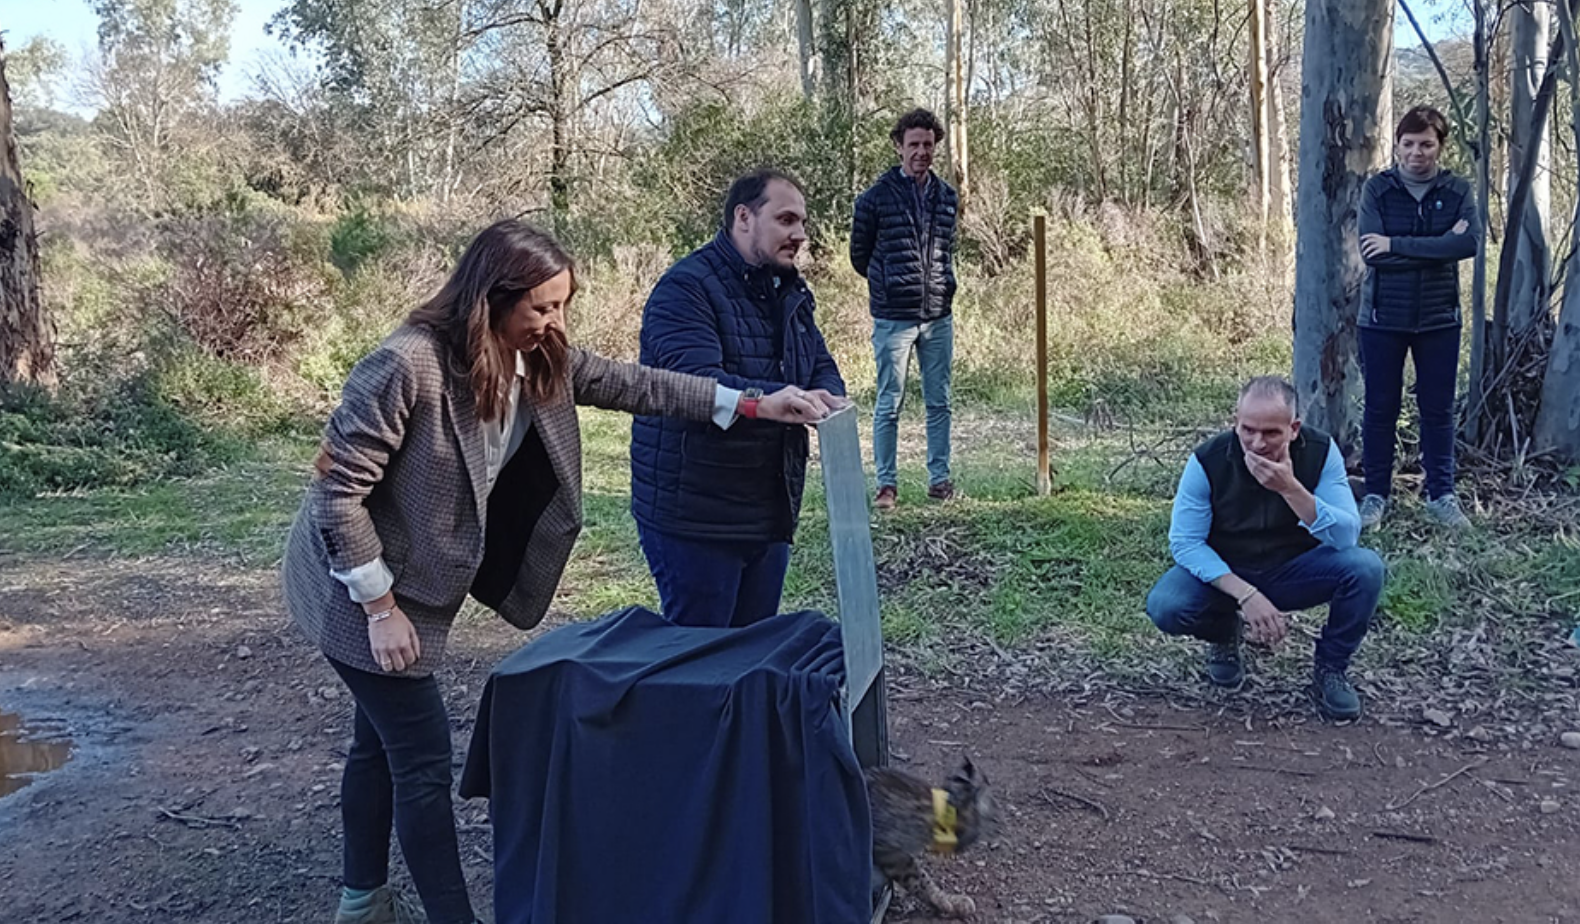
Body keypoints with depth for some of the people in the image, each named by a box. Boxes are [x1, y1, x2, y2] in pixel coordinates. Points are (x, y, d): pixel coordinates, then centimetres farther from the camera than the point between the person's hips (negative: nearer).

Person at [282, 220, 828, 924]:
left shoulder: (538, 360, -7)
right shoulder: (408, 365, -29)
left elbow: (626, 384, 2)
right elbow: (337, 489, -25)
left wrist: (750, 405, -3)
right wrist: (380, 606, -20)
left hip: (415, 584, 8)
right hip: (359, 588, -8)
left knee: (382, 738, 20)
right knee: (425, 756, -4)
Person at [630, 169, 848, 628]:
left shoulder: (790, 290, 13)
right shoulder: (686, 288, -15)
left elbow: (822, 365, 15)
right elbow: (694, 383, -28)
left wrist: (830, 401, -10)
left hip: (770, 512, 8)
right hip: (694, 518, -8)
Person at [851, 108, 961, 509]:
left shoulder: (947, 197, 7)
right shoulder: (877, 197, -5)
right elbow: (859, 254, 5)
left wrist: (941, 287, 15)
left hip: (938, 317, 4)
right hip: (893, 319, -4)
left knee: (939, 402, 10)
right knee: (889, 405, 2)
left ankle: (940, 479, 20)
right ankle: (886, 484, 10)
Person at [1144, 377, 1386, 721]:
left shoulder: (1320, 452, -17)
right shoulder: (1208, 460, -20)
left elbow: (1347, 537, -24)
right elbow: (1185, 542, -19)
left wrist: (1291, 489, -39)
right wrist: (1246, 595, -30)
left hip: (1294, 572, 1)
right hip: (1224, 574, -1)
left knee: (1365, 567, -27)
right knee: (1165, 607, -30)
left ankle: (1330, 669, -2)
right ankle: (1225, 632, 8)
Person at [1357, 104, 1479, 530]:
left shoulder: (1457, 191, 0)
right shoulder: (1377, 188, -3)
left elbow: (1470, 242, -18)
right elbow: (1372, 252, -15)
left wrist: (1397, 245, -20)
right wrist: (1438, 246, -16)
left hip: (1439, 319, 1)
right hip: (1383, 318, -1)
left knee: (1438, 410, 9)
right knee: (1380, 409, 7)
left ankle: (1441, 494, 20)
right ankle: (1376, 494, 18)